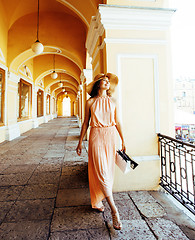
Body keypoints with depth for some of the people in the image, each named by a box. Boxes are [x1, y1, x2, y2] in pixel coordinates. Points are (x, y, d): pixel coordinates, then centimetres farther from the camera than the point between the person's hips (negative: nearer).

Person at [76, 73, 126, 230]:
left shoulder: (112, 102, 10)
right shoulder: (91, 102, 4)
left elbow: (117, 122, 11)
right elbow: (86, 123, 6)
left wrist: (123, 140, 9)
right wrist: (80, 142, 6)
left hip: (110, 137, 3)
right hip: (96, 136, -3)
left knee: (107, 170, 8)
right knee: (101, 171, -7)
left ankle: (98, 200, 32)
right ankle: (114, 210, 2)